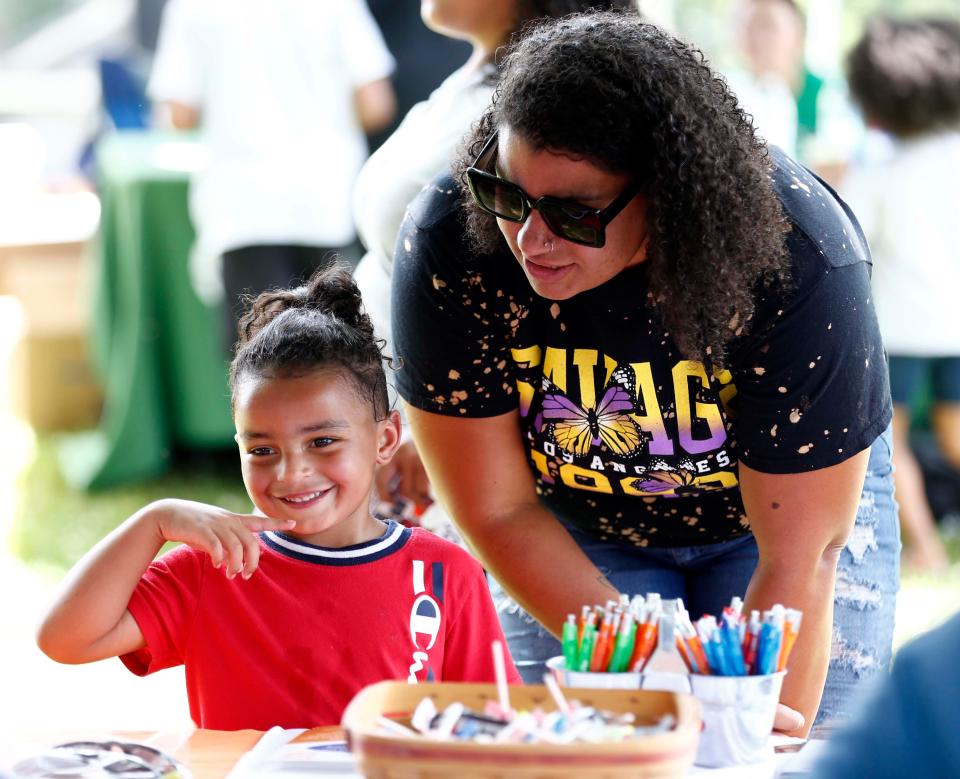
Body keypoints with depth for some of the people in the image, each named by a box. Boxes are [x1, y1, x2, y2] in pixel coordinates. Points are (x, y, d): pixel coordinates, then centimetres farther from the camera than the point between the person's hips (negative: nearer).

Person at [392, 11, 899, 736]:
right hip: (573, 528, 1)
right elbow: (499, 512, -20)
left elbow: (799, 555, -27)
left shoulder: (801, 263, -34)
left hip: (797, 491, -1)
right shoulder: (446, 245, -29)